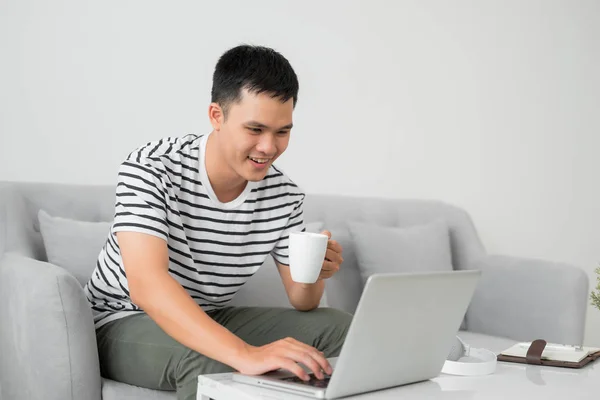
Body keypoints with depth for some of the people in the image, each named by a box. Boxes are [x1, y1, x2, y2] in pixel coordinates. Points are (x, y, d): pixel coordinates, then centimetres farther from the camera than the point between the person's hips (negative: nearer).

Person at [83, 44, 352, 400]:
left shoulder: (285, 196, -7)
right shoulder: (151, 169, -24)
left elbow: (301, 303, 0)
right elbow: (146, 284, -38)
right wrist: (245, 354, -50)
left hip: (211, 323, 6)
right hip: (124, 323, -5)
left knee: (341, 328, -7)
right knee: (211, 362, -37)